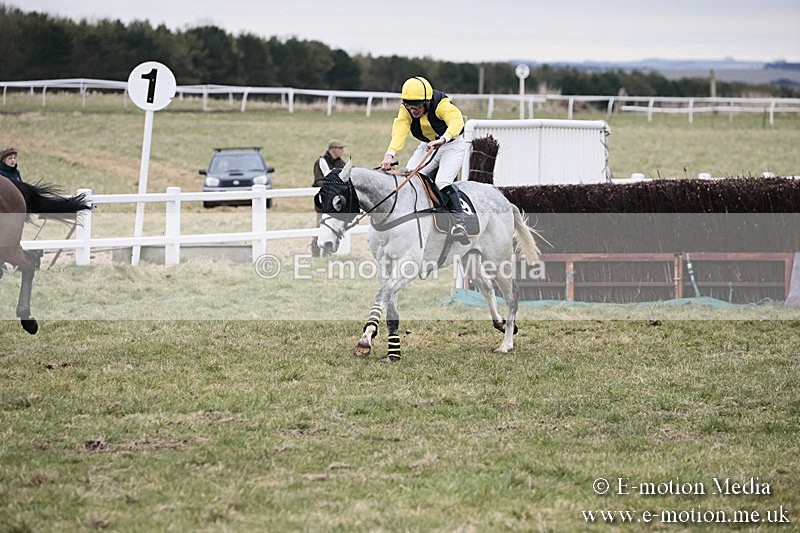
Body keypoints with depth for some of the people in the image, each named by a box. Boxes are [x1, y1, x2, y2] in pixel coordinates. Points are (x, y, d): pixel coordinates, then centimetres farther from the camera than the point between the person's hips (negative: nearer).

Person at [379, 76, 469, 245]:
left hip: (452, 144, -5)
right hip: (428, 146, 5)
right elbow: (399, 131, -31)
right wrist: (390, 154, -50)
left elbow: (456, 121, -48)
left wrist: (442, 139, -68)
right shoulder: (405, 110, -16)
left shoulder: (442, 104, -29)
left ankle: (458, 222, -25)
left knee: (442, 182, -26)